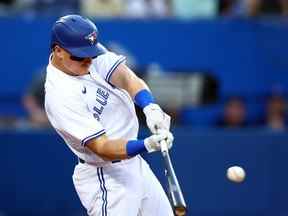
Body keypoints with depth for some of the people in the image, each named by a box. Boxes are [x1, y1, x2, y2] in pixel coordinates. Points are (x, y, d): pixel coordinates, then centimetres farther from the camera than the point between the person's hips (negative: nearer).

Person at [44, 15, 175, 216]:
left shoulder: (93, 54, -3)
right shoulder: (60, 96, -25)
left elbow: (126, 78, -18)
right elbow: (102, 148, -28)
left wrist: (151, 108, -38)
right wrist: (147, 145, -43)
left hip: (134, 164, 8)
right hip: (105, 179, -8)